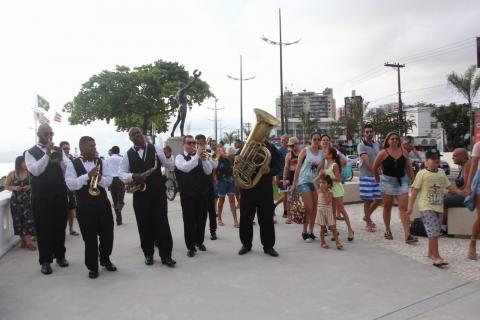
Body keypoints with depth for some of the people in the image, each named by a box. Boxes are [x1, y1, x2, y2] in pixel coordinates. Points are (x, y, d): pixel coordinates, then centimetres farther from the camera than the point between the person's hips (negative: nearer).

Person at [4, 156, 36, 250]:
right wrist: (14, 188, -12)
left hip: (28, 200, -1)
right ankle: (23, 241, 17)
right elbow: (6, 186, 7)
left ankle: (28, 241, -3)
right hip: (16, 201, 1)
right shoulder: (11, 174, 0)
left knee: (29, 220, -7)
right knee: (19, 221, 5)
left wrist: (30, 186, -13)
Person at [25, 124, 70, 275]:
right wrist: (47, 154, -21)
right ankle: (45, 260, 14)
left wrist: (61, 160, -19)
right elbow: (35, 171, -16)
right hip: (41, 197, -3)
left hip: (59, 195, 3)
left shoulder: (58, 151, 9)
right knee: (43, 228, 3)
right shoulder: (30, 153, 0)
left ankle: (60, 255, 26)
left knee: (60, 226, 11)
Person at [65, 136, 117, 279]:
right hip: (84, 206, -3)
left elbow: (109, 180, -1)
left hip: (103, 203, 3)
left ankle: (105, 259, 34)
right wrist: (88, 175, -23)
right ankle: (92, 266, 21)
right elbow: (70, 184, -13)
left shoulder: (102, 162, 6)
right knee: (90, 238, 5)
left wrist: (99, 179, -22)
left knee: (108, 234, 11)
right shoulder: (72, 164, -2)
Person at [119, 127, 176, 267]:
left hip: (158, 192, -1)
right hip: (140, 194, 1)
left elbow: (170, 166, 1)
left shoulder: (155, 148, 2)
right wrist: (133, 176, -15)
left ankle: (166, 255, 10)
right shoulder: (128, 154, 4)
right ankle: (148, 254, 26)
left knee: (162, 224, 0)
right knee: (144, 225, 10)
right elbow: (121, 174, 4)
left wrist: (168, 156, -19)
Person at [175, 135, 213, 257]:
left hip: (202, 193, 4)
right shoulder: (180, 157, -1)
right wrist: (197, 155, -23)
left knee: (202, 219, 12)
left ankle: (199, 242, 31)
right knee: (189, 221, 2)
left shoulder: (201, 156, 8)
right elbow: (186, 168, -22)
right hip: (187, 194, -4)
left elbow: (208, 171, -3)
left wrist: (203, 159, -18)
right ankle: (190, 247, 13)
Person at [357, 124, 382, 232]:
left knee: (378, 199, 9)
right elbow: (367, 161, -17)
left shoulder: (377, 144, 12)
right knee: (367, 200, 0)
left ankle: (367, 216, 30)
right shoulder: (361, 146, -8)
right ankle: (368, 223, 13)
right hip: (366, 176, -6)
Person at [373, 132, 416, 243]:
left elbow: (409, 168, 10)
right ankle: (387, 230, 28)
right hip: (388, 181, -2)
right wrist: (377, 179, 11)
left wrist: (413, 181, 8)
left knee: (403, 207, -6)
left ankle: (407, 235, -8)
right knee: (387, 207, 11)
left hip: (402, 181, 2)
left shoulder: (404, 152, 4)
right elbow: (375, 168, 4)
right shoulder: (383, 153, -5)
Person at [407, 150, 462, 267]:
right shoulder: (422, 173, -6)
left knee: (434, 231, 13)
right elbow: (415, 190, -6)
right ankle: (436, 256, -8)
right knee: (433, 231, -12)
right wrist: (410, 205, -8)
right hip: (426, 206, -6)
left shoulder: (441, 172, 11)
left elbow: (449, 186, 20)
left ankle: (431, 252, 28)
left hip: (438, 206, 6)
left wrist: (461, 192, 7)